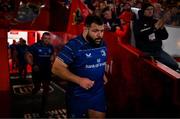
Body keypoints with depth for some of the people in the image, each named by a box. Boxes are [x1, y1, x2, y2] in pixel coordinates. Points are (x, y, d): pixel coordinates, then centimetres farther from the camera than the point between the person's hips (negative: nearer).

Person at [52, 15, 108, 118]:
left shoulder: (102, 44, 2)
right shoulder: (73, 46, -19)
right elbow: (56, 68, -21)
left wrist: (103, 74, 4)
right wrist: (79, 80, -27)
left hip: (98, 94, 5)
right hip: (78, 96, -5)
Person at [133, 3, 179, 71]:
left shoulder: (155, 21, 13)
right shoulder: (138, 22, 1)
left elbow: (164, 37, 12)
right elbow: (138, 34, -19)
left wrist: (162, 28, -9)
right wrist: (154, 28, -20)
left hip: (158, 50, 5)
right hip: (144, 51, -5)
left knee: (174, 65, -8)